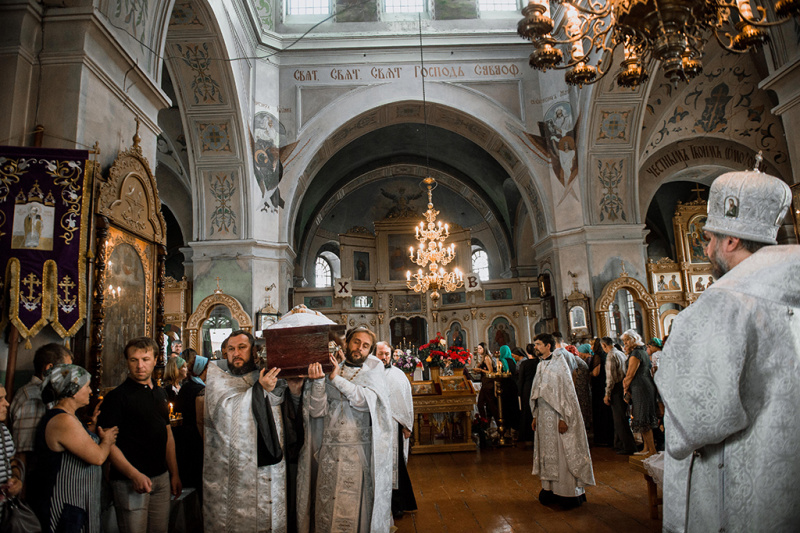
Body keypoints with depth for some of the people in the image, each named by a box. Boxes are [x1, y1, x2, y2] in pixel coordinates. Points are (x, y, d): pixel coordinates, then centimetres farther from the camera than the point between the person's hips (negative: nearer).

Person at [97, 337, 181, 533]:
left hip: (161, 478, 6)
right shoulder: (116, 397, -9)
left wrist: (174, 474, 12)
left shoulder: (160, 393, 10)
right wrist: (134, 475, -23)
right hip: (130, 480, -6)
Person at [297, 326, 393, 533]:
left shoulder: (373, 372, 4)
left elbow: (367, 401, -15)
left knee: (355, 511, 3)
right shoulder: (329, 371, 7)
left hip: (359, 453, -2)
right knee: (325, 511, 8)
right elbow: (317, 411, -2)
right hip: (328, 453, 2)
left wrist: (337, 379, -17)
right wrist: (318, 380, -15)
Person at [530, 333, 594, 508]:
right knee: (548, 451, 11)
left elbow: (566, 390, -14)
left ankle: (570, 492, 9)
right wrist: (535, 416, 13)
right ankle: (551, 488, 19)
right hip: (544, 415, 7)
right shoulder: (541, 365, 11)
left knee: (563, 452, -1)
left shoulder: (559, 363, -11)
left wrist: (563, 417, -18)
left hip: (557, 415, -7)